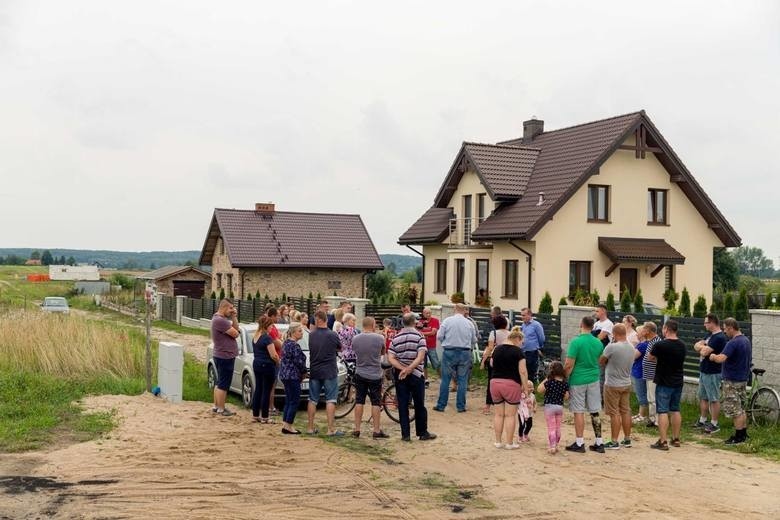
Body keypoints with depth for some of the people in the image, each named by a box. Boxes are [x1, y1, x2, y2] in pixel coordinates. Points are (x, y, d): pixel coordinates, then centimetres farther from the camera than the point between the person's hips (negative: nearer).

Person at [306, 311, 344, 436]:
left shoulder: (311, 335, -2)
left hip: (314, 371, 4)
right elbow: (340, 348, 5)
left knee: (312, 400, 12)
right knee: (330, 400, 0)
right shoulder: (333, 335, -11)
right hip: (330, 371, -3)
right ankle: (331, 429, -2)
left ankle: (310, 428, 15)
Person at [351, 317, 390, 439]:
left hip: (360, 374, 3)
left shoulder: (355, 339, -5)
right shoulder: (379, 338, -13)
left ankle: (357, 429, 12)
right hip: (375, 375, -3)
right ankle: (376, 430, 5)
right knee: (376, 403, 3)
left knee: (359, 401, 10)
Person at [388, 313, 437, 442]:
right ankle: (422, 433, 15)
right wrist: (409, 369, -19)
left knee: (402, 405, 6)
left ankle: (405, 434, 6)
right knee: (419, 405, 8)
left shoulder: (396, 338, 2)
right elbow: (420, 357, -19)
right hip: (416, 374, -2)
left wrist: (402, 368, -14)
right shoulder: (419, 337, -7)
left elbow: (390, 358, -7)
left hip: (399, 375, 3)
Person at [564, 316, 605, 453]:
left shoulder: (576, 342, -14)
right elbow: (600, 361, 15)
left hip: (578, 380, -5)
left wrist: (563, 379, -4)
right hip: (594, 380, 5)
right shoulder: (598, 343, 4)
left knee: (579, 412, 1)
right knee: (595, 412, 9)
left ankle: (579, 443, 4)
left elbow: (569, 364, -14)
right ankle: (599, 443, 13)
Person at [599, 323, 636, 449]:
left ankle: (614, 442, 4)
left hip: (612, 385, -7)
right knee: (626, 412, 14)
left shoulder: (611, 347, -21)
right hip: (626, 384, 7)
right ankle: (627, 440, 22)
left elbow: (601, 362, -9)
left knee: (614, 414, -1)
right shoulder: (631, 348, 1)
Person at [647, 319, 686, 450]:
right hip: (678, 382, 6)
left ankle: (663, 442, -6)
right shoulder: (682, 345, 3)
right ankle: (676, 439, 21)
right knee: (675, 410, 15)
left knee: (662, 411, -4)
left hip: (664, 383, -6)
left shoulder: (660, 345, -17)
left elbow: (650, 356, -1)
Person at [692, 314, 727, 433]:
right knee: (703, 397, 17)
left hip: (713, 373, -10)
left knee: (714, 399, -2)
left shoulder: (719, 338, -19)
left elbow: (704, 352, -25)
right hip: (703, 371, 10)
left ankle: (714, 424, 4)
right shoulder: (710, 335, 13)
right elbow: (696, 346, 10)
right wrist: (703, 347, -10)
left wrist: (701, 347, -3)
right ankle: (702, 420, 27)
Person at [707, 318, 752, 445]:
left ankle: (738, 437, 3)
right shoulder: (746, 340, 9)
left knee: (735, 410, -2)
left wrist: (713, 357, -11)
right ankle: (744, 434, 23)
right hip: (743, 378, 9)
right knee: (740, 408, 18)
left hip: (732, 381, -9)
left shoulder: (733, 343, -22)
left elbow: (721, 359, -33)